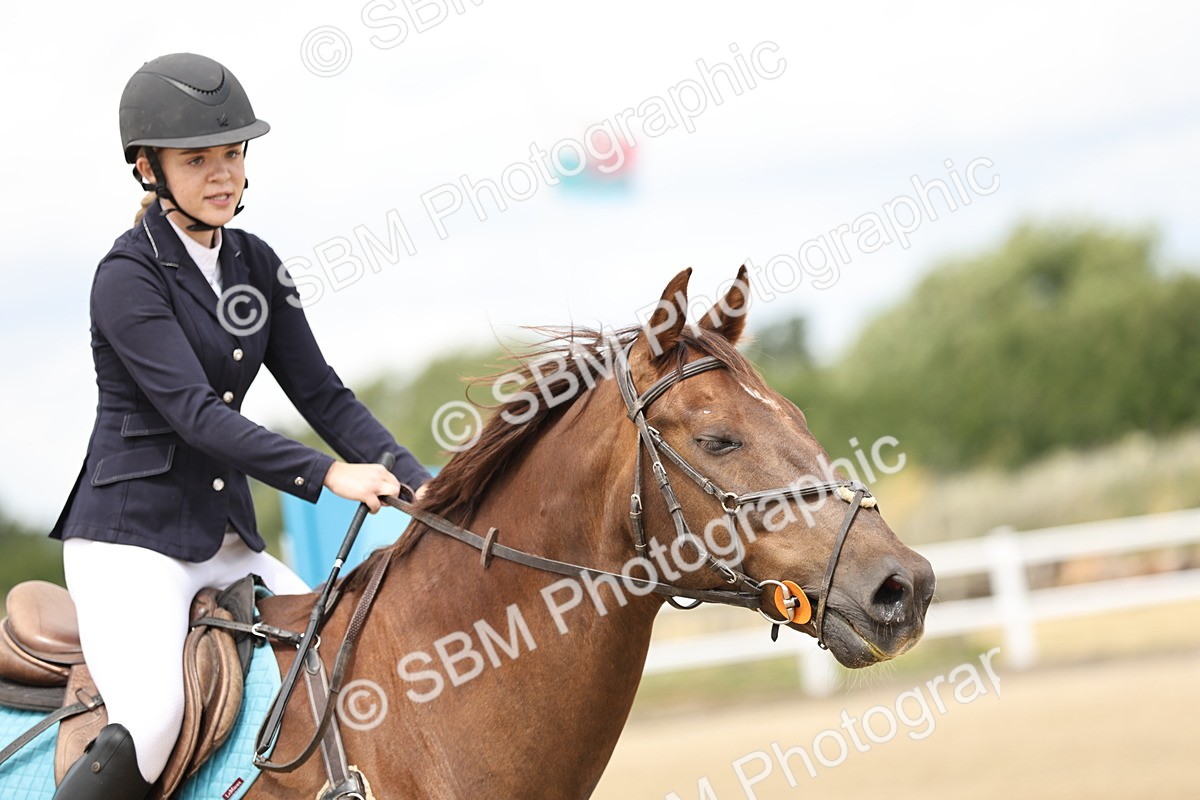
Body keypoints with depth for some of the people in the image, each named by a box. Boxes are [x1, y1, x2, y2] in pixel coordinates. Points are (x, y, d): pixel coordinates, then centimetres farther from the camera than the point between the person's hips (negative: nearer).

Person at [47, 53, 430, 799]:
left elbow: (321, 393, 7)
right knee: (151, 724, -26)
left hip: (227, 537, 8)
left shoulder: (256, 265, 9)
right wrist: (329, 474, -31)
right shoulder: (128, 277, -13)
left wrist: (421, 487, -6)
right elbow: (194, 412, -23)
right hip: (131, 535, -8)